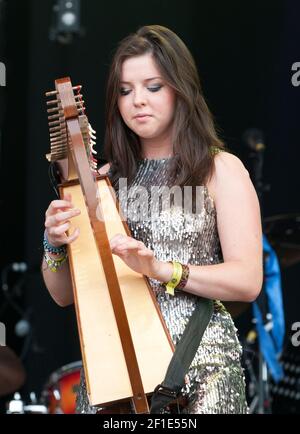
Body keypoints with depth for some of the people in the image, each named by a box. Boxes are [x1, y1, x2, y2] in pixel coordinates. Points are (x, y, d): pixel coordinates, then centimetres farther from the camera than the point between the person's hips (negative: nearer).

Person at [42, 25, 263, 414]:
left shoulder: (220, 169, 2)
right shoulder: (105, 179, 11)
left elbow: (248, 280, -8)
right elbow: (64, 295, 12)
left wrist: (161, 268, -20)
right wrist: (55, 246, -8)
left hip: (201, 355, -3)